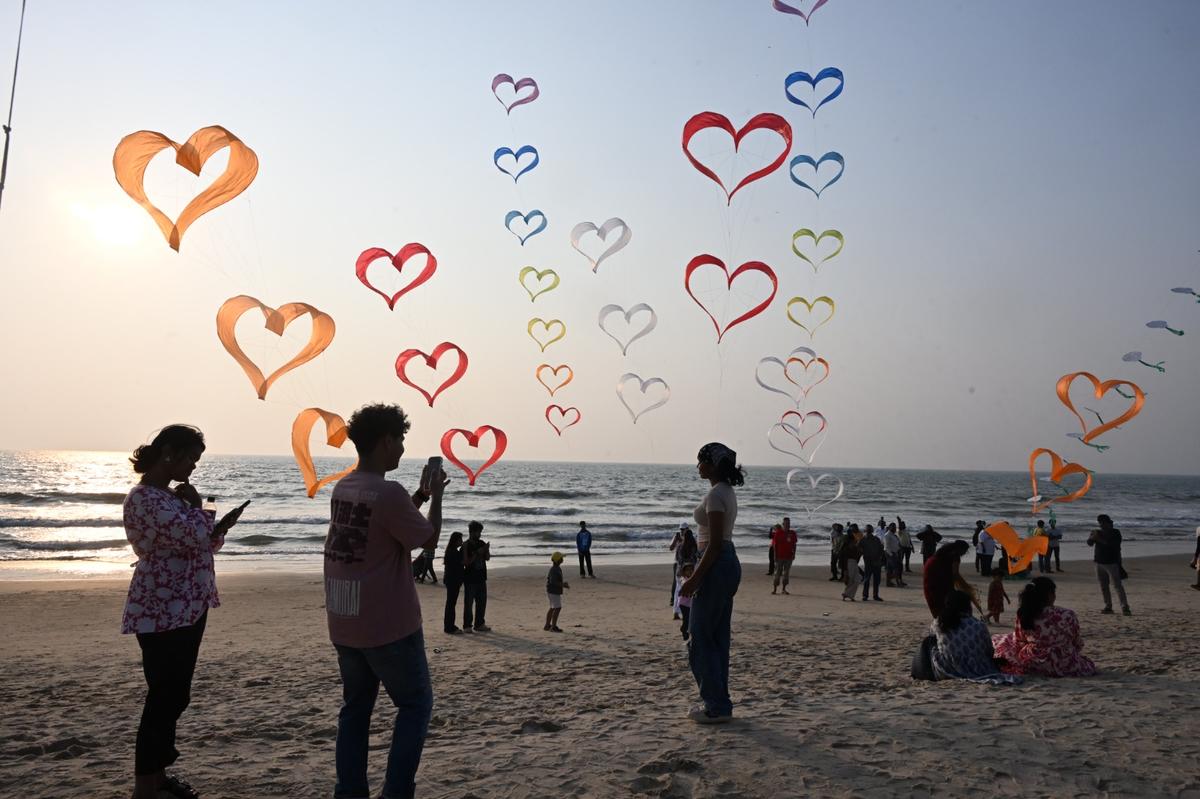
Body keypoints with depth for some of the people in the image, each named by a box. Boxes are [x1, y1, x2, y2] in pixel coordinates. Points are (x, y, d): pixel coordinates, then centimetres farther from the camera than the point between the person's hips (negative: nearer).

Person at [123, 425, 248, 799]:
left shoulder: (169, 495, 13)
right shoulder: (144, 498, -18)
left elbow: (198, 542, 19)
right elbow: (195, 535, -27)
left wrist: (221, 526, -1)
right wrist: (195, 504, -9)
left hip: (186, 610, 10)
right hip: (162, 614, -9)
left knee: (175, 696, 16)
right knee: (164, 698, -2)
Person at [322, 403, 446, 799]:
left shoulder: (342, 488, 6)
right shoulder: (389, 492, -21)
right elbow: (429, 539, -9)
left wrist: (421, 493, 16)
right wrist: (436, 495, 2)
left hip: (344, 623, 8)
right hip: (388, 624, -8)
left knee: (356, 707, 17)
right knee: (415, 703, 8)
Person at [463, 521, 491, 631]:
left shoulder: (481, 543, 8)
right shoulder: (466, 545, -10)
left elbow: (487, 558, 8)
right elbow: (466, 562, -16)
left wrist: (487, 550, -12)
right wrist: (477, 553, -21)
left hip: (481, 577, 6)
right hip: (470, 578, -6)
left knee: (482, 601, 10)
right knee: (469, 602, -2)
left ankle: (479, 624, 20)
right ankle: (467, 626, 5)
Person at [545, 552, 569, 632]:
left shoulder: (557, 568, 12)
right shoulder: (554, 569, -20)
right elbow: (553, 582, -27)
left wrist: (563, 583, 16)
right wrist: (563, 585, -21)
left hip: (555, 591, 11)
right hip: (553, 591, -11)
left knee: (553, 608, 16)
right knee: (558, 608, -10)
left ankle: (547, 625, 23)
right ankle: (553, 627, -8)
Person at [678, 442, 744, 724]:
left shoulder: (715, 494, -17)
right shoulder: (728, 492, 14)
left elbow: (715, 543, -21)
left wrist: (695, 578, -20)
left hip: (716, 566, -10)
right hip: (730, 563, 10)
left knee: (700, 638, -2)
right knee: (718, 638, 14)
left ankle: (717, 706, 3)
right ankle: (719, 703, 21)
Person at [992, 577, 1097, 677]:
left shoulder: (1023, 616, -15)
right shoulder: (1068, 615, -20)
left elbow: (1018, 644, -3)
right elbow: (1077, 644, -5)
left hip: (1033, 665, 1)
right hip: (1064, 666, -1)